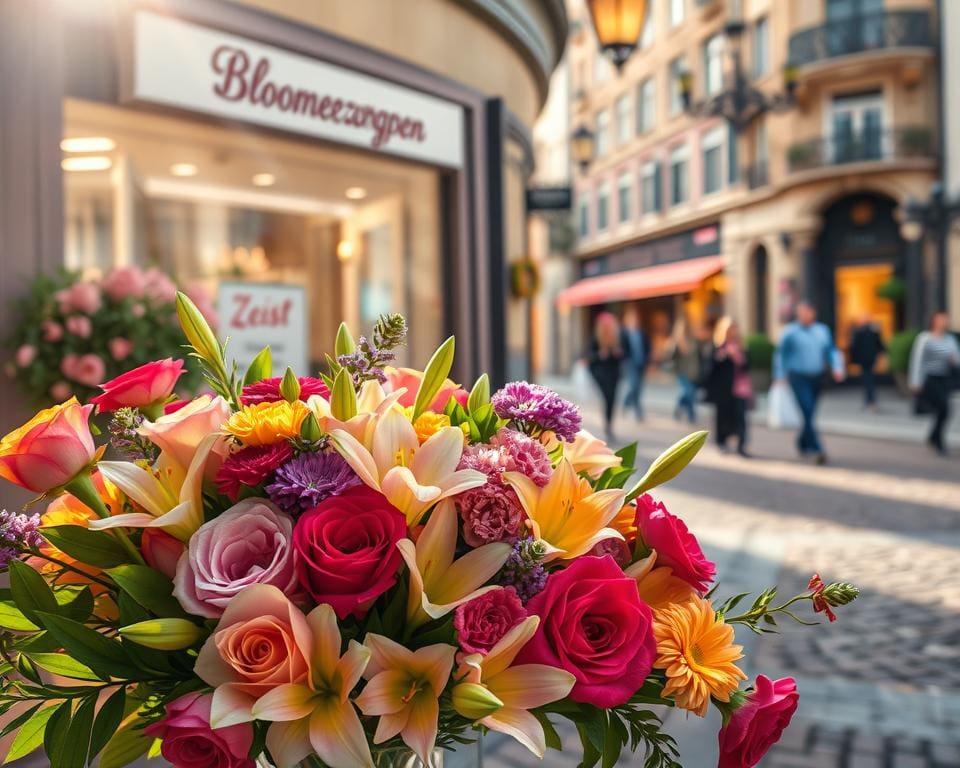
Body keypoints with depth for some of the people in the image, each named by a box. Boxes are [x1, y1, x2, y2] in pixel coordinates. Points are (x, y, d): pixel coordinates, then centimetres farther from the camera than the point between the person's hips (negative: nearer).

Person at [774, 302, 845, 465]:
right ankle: (817, 450, -18)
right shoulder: (790, 332, -1)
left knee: (810, 414, 12)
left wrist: (837, 368, -6)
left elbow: (832, 351, 10)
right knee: (808, 413, -15)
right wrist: (780, 377, 0)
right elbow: (781, 355, 3)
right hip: (799, 378, -5)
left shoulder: (823, 331, 10)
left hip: (817, 378, 5)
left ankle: (803, 443, 35)